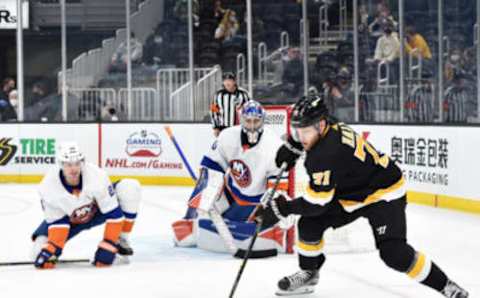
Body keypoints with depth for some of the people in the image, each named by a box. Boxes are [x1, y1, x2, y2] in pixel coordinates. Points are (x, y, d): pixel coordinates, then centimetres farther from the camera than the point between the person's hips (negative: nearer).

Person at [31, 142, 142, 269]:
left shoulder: (96, 175, -35)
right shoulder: (49, 187, -32)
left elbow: (114, 213, -29)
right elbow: (56, 222, -21)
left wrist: (108, 246, -31)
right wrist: (52, 248, -34)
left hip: (97, 211, 0)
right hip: (69, 220, 0)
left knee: (130, 188, -23)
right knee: (41, 247, -23)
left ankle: (120, 240, -5)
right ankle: (49, 249, 18)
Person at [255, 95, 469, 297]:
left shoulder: (326, 155, -35)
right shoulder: (320, 128, -10)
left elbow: (316, 203, -30)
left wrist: (281, 209, -24)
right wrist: (289, 149, 13)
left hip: (384, 194, -9)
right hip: (349, 194, 9)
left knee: (393, 252, -23)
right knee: (309, 223, -2)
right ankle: (308, 274, 19)